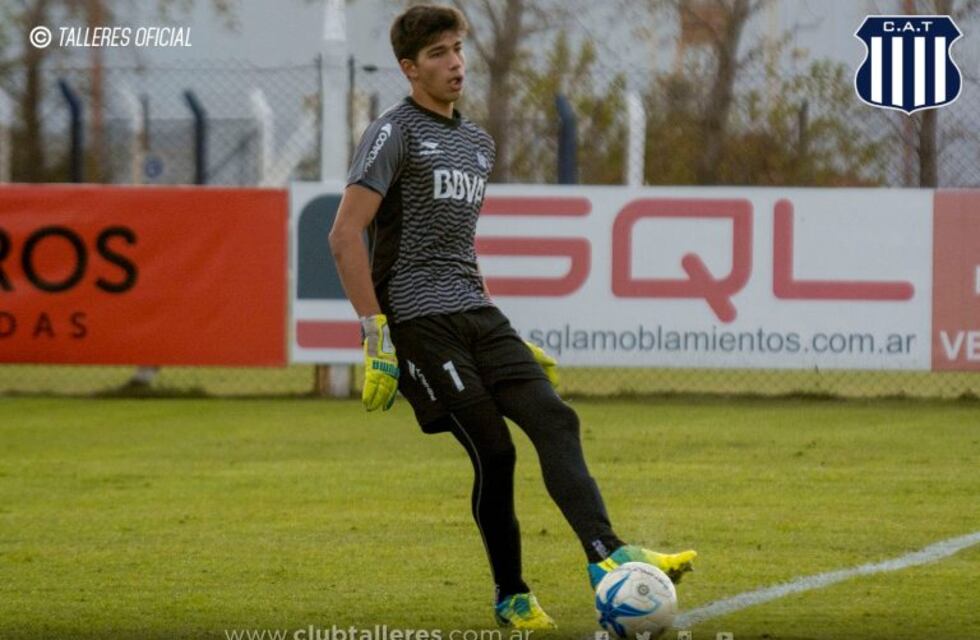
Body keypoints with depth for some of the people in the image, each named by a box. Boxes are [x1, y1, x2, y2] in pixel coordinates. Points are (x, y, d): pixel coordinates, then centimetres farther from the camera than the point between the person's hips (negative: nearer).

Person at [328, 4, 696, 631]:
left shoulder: (478, 142, 20)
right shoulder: (396, 132, -5)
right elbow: (346, 235, -13)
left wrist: (513, 338, 28)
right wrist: (375, 334, -18)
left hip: (477, 317, 7)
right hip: (418, 320, -7)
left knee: (553, 417, -13)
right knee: (493, 450, -11)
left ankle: (607, 555, -26)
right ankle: (511, 598, 3)